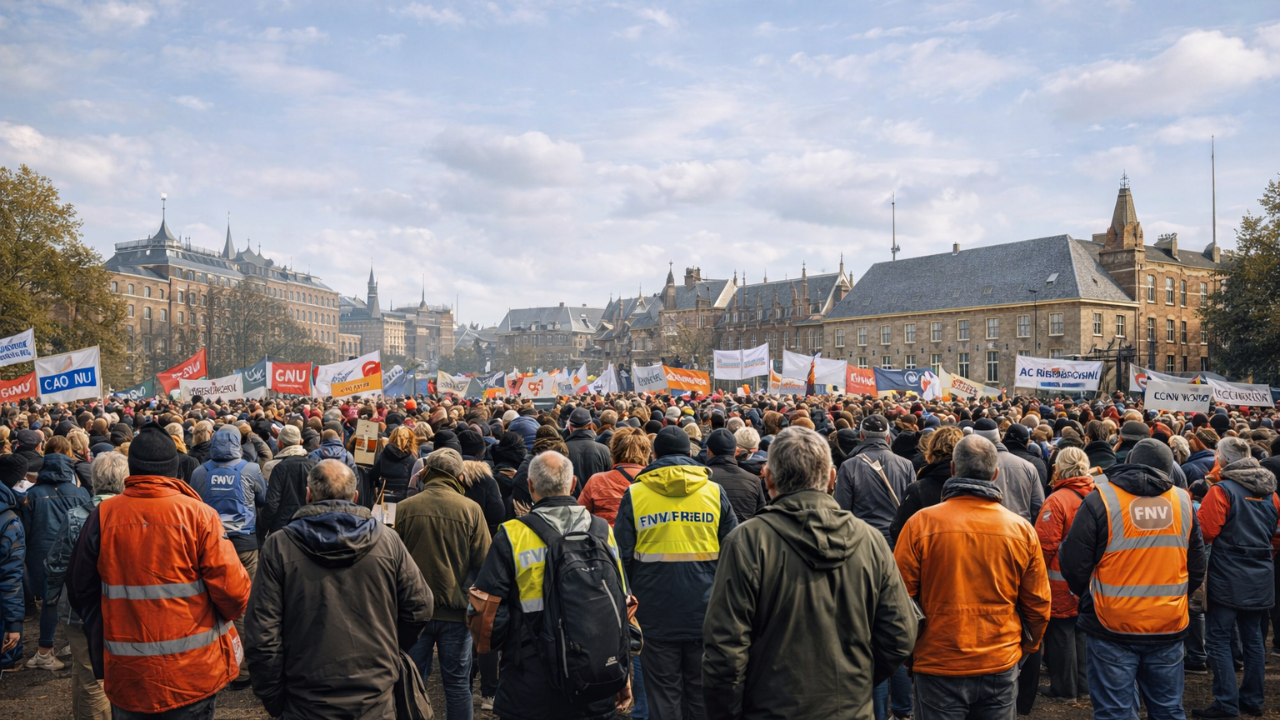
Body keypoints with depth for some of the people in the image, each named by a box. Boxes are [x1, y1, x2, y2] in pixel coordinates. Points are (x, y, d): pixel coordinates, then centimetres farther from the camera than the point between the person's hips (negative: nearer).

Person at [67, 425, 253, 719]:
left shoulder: (102, 516, -6)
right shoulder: (198, 514, -13)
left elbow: (81, 589, 6)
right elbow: (232, 588, -17)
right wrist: (230, 613, 7)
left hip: (126, 674, 2)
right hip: (193, 672, -2)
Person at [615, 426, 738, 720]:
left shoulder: (634, 494, -2)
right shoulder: (715, 491, 1)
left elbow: (622, 555, -1)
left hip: (656, 613, -1)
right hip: (705, 612, 1)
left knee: (663, 696, 8)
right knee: (702, 695, 14)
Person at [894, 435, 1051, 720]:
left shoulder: (921, 523, -13)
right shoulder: (1022, 529, -4)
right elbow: (1038, 604, 4)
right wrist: (1025, 649, 21)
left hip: (939, 667, -2)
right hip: (1001, 666, 3)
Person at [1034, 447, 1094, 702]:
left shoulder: (1057, 500, -20)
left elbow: (1045, 545, -21)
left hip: (1062, 583, -6)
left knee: (1061, 632, 6)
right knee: (1082, 630, 18)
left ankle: (1064, 688, 15)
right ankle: (1083, 683, 29)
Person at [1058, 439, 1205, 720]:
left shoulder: (1101, 498, -11)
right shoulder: (1182, 500, 2)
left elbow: (1073, 564, -10)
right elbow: (1197, 566, 10)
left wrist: (1088, 596, 10)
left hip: (1113, 626, -4)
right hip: (1169, 626, 4)